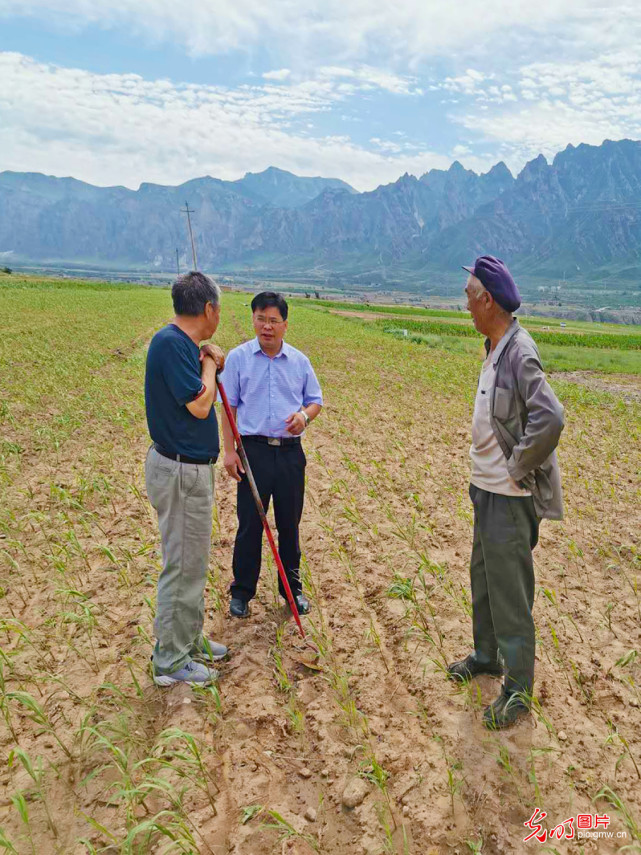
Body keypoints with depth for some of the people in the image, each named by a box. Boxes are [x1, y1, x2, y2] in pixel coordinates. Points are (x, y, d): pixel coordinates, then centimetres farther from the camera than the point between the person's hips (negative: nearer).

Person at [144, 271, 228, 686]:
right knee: (182, 566, 2)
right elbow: (199, 405, -22)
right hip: (181, 471, -10)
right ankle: (171, 661, 17)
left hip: (193, 468, 10)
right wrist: (209, 363, -6)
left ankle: (189, 639, 37)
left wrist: (209, 362, 6)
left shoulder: (183, 344, 9)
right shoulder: (171, 342, -20)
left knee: (193, 561, 21)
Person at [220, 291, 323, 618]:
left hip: (291, 451, 2)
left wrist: (304, 415, -10)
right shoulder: (237, 358, 0)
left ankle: (292, 587, 29)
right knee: (250, 524, 4)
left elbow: (315, 399, 14)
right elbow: (229, 406, 0)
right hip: (254, 450, -2)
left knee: (290, 523, 12)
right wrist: (229, 450, -6)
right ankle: (242, 591, 21)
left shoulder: (299, 361, 6)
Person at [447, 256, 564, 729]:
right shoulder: (495, 348, 8)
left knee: (510, 593, 1)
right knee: (483, 577, 22)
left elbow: (550, 418, -33)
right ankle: (487, 656, 42)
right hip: (486, 489, 10)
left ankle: (518, 691, 16)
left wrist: (518, 469, -21)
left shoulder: (519, 353, -22)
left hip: (509, 497, -10)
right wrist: (486, 471, 14)